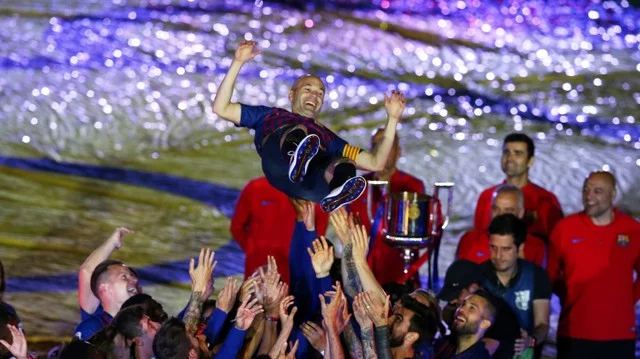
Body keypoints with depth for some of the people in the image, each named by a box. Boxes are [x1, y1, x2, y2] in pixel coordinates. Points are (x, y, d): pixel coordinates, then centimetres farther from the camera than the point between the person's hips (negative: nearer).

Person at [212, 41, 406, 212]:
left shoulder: (327, 136, 44)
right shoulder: (271, 116, 43)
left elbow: (375, 163, 34)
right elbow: (221, 108, 31)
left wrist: (392, 118, 27)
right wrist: (237, 63, 25)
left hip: (317, 177, 2)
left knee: (345, 167, -34)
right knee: (298, 131, -35)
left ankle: (336, 196, -69)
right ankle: (297, 160, -71)